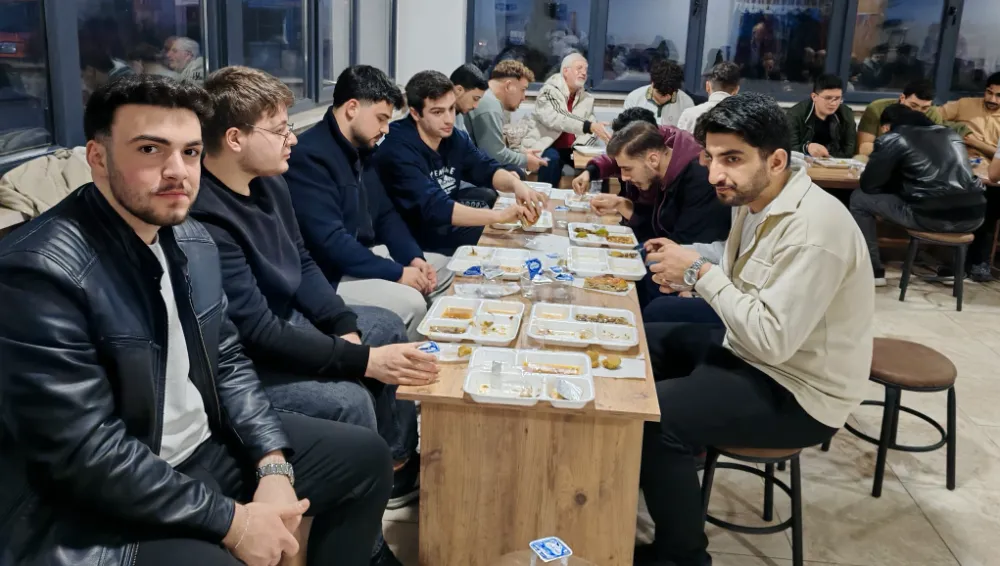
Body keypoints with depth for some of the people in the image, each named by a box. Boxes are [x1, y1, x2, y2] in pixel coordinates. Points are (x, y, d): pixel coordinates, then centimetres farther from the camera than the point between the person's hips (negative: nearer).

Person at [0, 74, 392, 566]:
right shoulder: (40, 270, -23)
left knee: (365, 457, 10)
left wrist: (274, 465, -6)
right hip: (100, 510, -7)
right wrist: (230, 520, -21)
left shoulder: (193, 241, 3)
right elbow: (83, 453, -25)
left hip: (205, 447, 8)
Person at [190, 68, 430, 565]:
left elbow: (302, 264, 9)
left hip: (286, 326, 11)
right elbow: (254, 332, -31)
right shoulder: (203, 217, -31)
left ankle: (398, 462, 25)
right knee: (349, 401, -27)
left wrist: (346, 328, -6)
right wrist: (364, 360, -30)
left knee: (385, 325, 15)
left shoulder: (268, 182, 0)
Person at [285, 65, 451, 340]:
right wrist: (397, 273, -23)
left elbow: (386, 214, 14)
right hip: (326, 275, -10)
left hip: (363, 255, 10)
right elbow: (330, 242, -29)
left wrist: (414, 257, -3)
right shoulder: (309, 156, -23)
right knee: (409, 303, -26)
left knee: (444, 269, 12)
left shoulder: (364, 149, 8)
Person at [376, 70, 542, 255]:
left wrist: (515, 184, -23)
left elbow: (487, 170, 1)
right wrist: (498, 216, -43)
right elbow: (434, 208, -34)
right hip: (415, 238, -8)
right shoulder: (397, 151, -24)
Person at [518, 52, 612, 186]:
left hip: (570, 149, 5)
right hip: (545, 145, -5)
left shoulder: (587, 98, 8)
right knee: (552, 158, -35)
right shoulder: (549, 91, -11)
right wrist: (588, 126, -39)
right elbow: (553, 119, -28)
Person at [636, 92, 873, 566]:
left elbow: (772, 340, -31)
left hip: (798, 391, -10)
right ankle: (635, 479, 24)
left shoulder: (813, 229, -28)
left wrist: (699, 272, -24)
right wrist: (688, 276, -8)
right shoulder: (754, 200, 1)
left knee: (654, 417, -25)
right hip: (753, 354, 10)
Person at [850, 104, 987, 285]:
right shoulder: (950, 133, 23)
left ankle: (873, 272, 17)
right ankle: (975, 264, 39)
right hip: (974, 216, 6)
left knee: (859, 199, 15)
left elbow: (868, 185, 6)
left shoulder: (891, 139, 6)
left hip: (931, 217, -6)